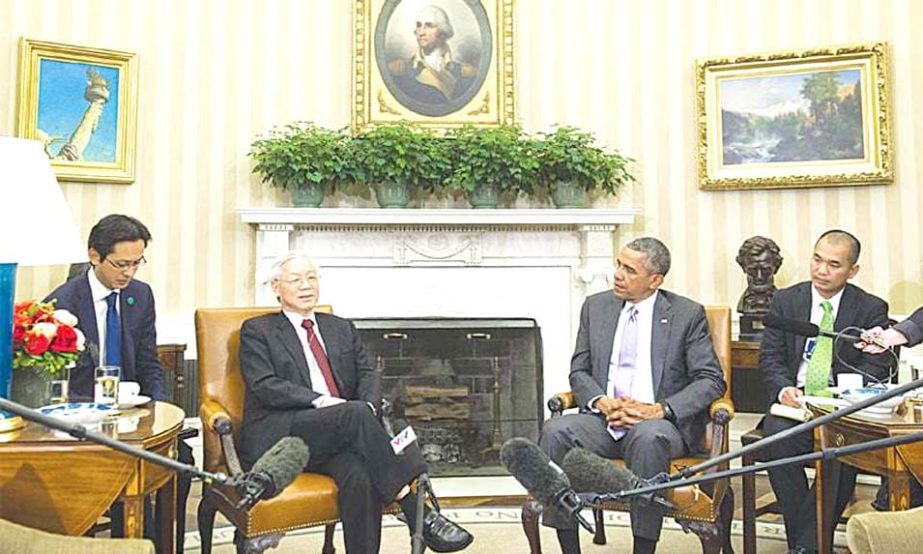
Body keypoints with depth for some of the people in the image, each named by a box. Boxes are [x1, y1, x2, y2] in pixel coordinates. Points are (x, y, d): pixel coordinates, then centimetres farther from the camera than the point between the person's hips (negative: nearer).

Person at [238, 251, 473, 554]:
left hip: (336, 437, 4)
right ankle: (420, 513, -31)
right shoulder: (257, 331, 9)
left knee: (360, 474, -31)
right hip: (280, 435, -3)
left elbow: (368, 374, 11)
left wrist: (368, 407, -12)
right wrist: (319, 401, -19)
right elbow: (264, 385, -5)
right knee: (355, 412, -32)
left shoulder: (342, 328, 22)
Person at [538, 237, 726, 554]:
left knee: (648, 437, -37)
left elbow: (711, 381, -1)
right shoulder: (596, 306, 12)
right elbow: (579, 372, 12)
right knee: (556, 430, -26)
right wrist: (601, 402, -10)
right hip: (604, 418, 3)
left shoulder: (687, 314, 3)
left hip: (659, 423, -3)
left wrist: (659, 409, -16)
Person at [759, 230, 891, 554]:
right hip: (793, 400, 1)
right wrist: (784, 388, -15)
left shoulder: (872, 309, 6)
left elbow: (876, 367, -1)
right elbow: (769, 357, 6)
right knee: (778, 439, -30)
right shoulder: (785, 300, 9)